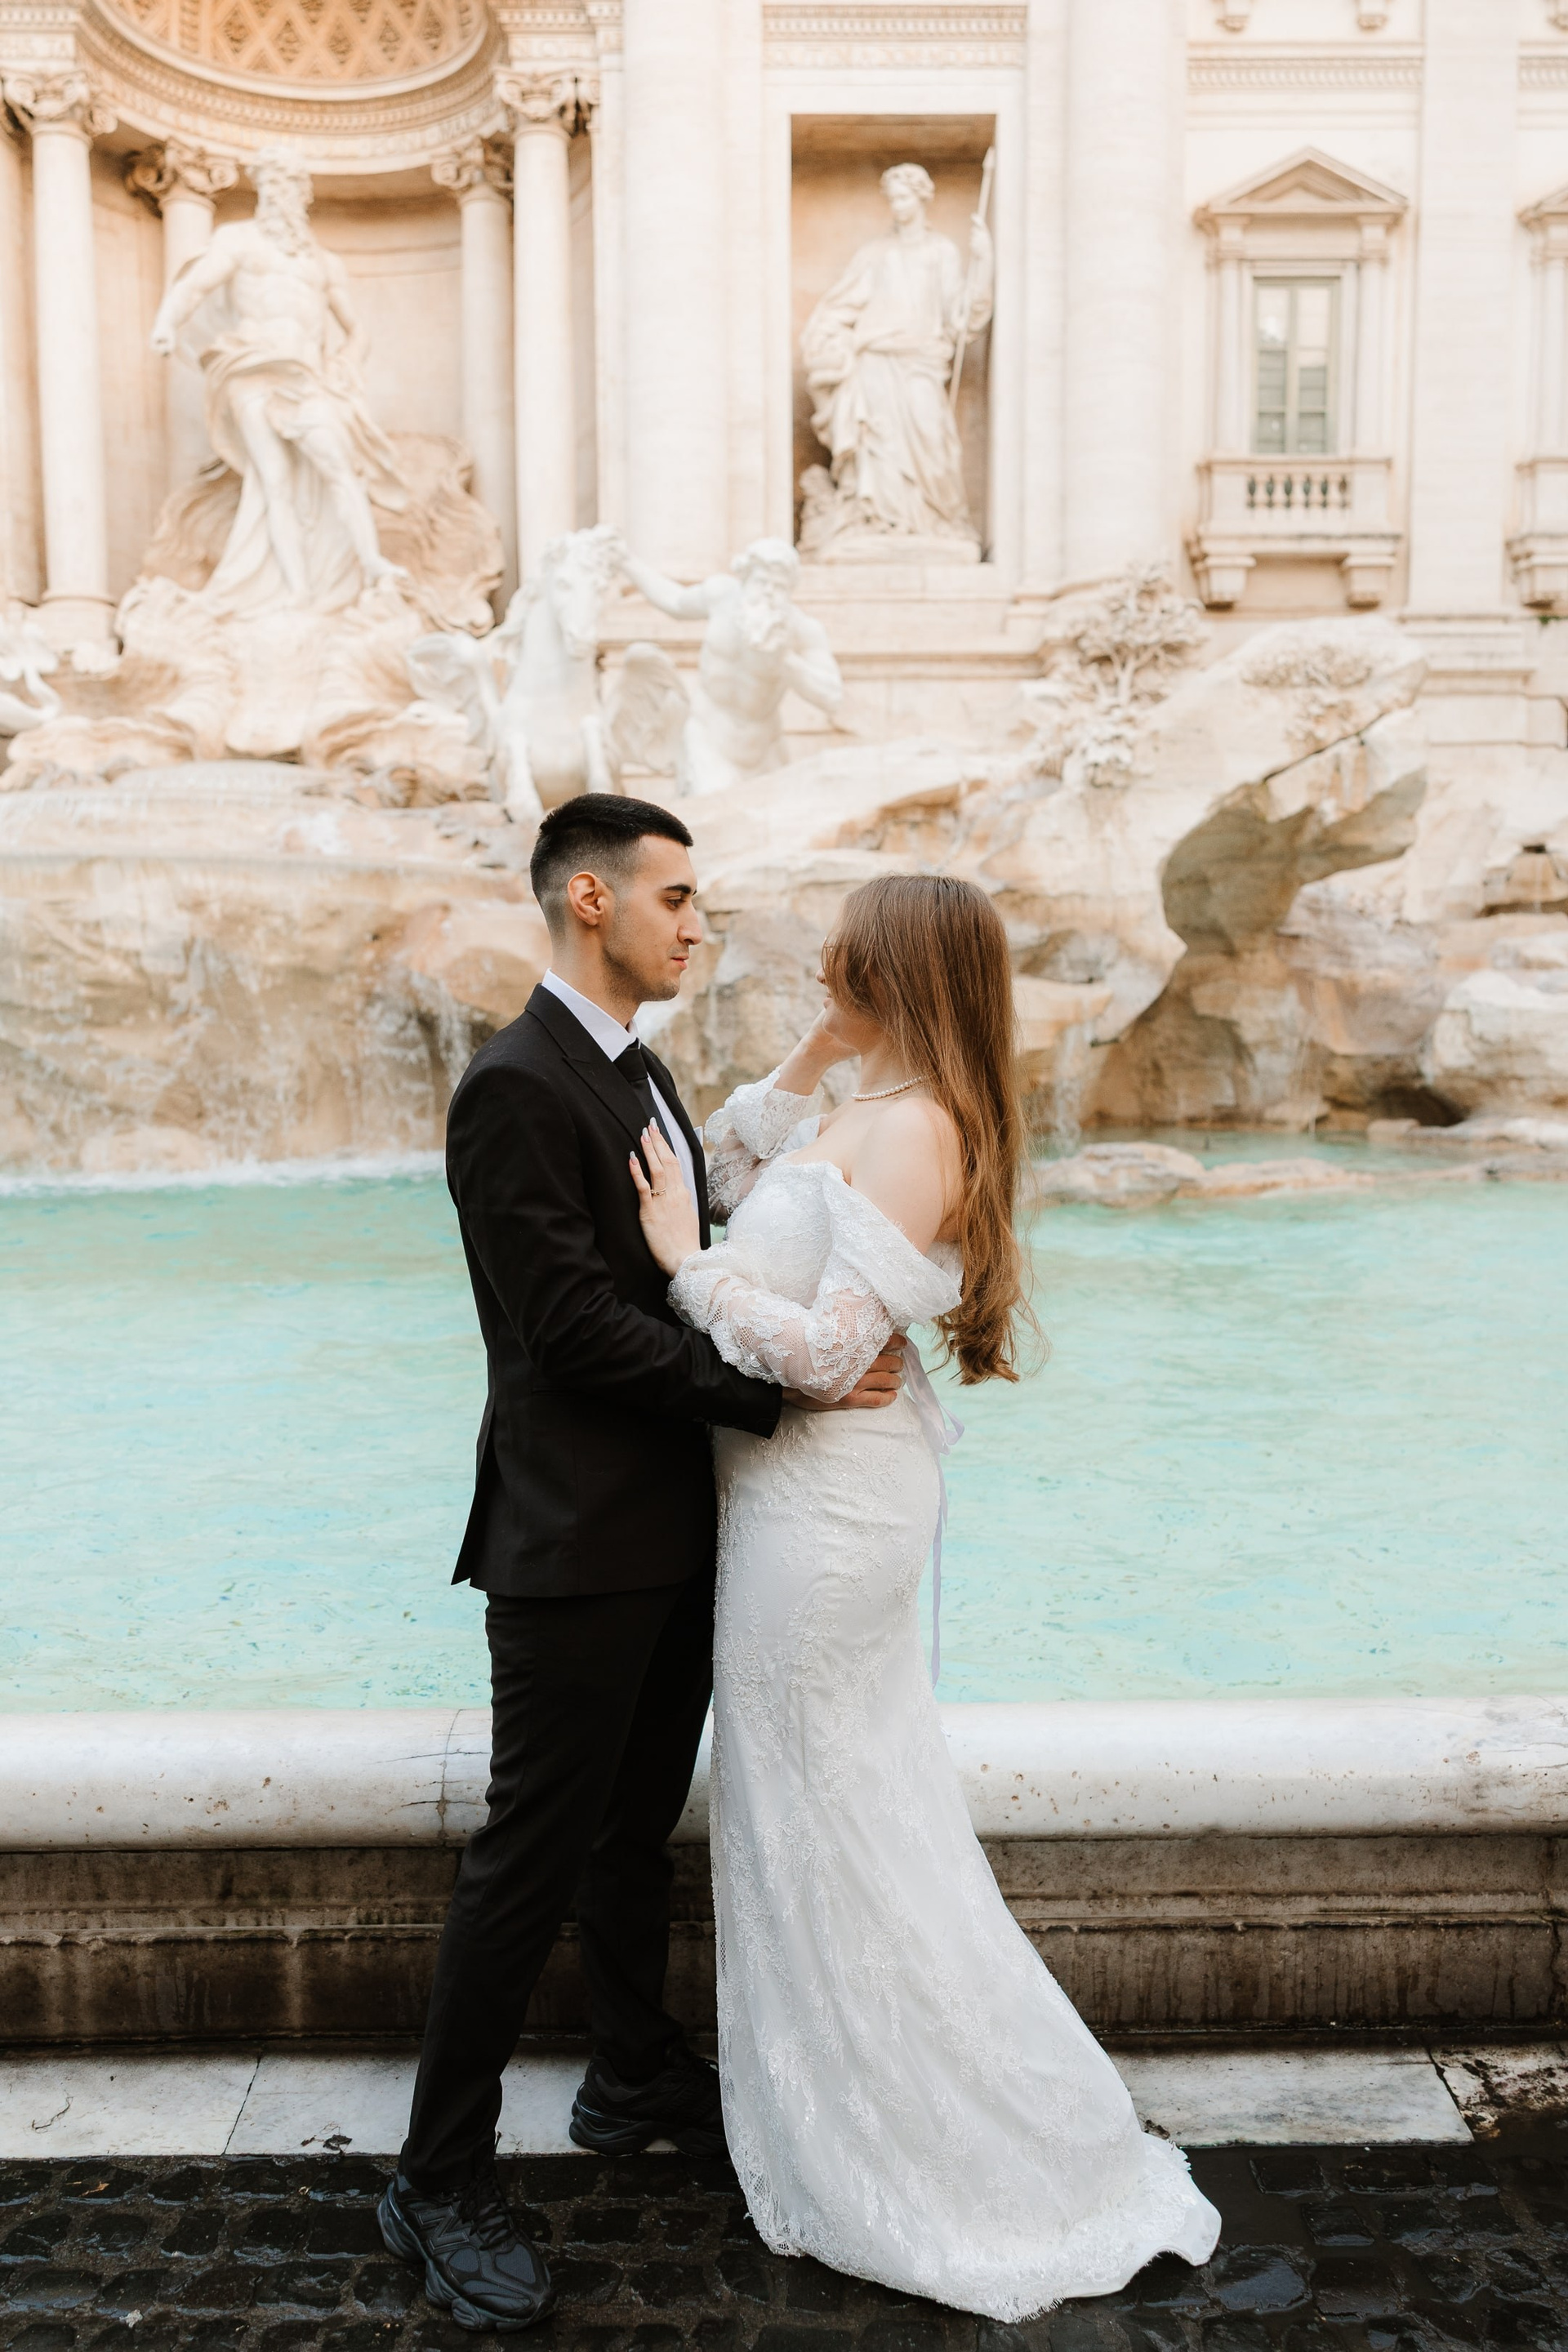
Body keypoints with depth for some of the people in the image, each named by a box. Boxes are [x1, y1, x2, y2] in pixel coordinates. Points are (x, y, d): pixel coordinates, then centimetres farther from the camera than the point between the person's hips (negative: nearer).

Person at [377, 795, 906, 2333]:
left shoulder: (641, 1074, 13)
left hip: (674, 1531, 9)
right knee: (531, 1858, 2)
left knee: (638, 1825, 22)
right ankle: (438, 2184, 18)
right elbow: (576, 1326, -23)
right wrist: (787, 1386, -21)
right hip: (577, 1543, -9)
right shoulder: (517, 1086, -18)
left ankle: (635, 2079, 41)